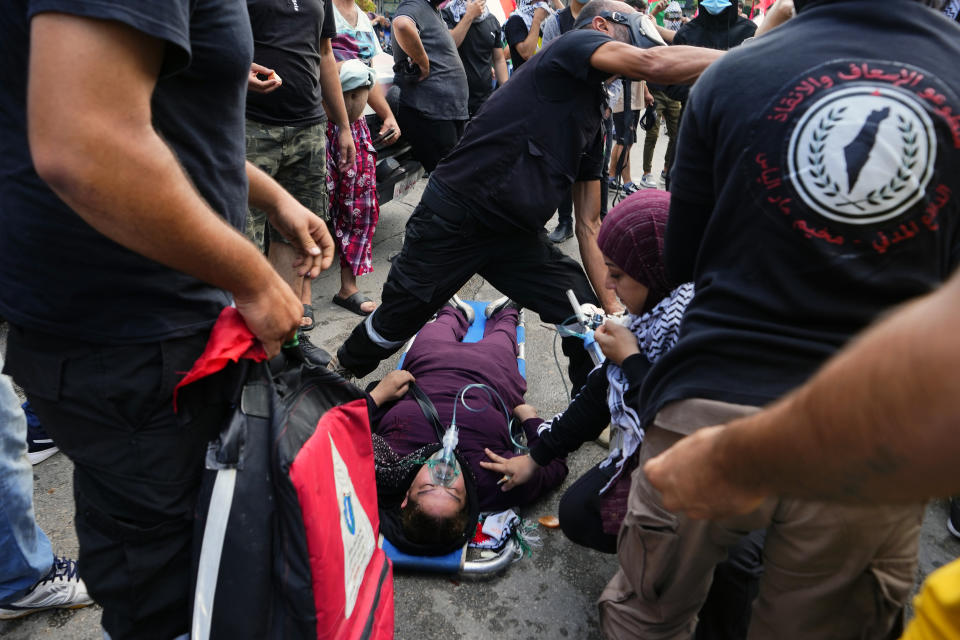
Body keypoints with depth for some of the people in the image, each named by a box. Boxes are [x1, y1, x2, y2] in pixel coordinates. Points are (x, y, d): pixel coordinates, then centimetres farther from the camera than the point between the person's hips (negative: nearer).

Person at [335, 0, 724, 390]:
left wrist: (615, 307, 4)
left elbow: (589, 226, 10)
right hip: (453, 223, -7)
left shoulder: (593, 121, 12)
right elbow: (650, 63, -29)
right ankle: (341, 374, 40)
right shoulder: (574, 45, -7)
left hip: (518, 238, 8)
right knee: (396, 323, 10)